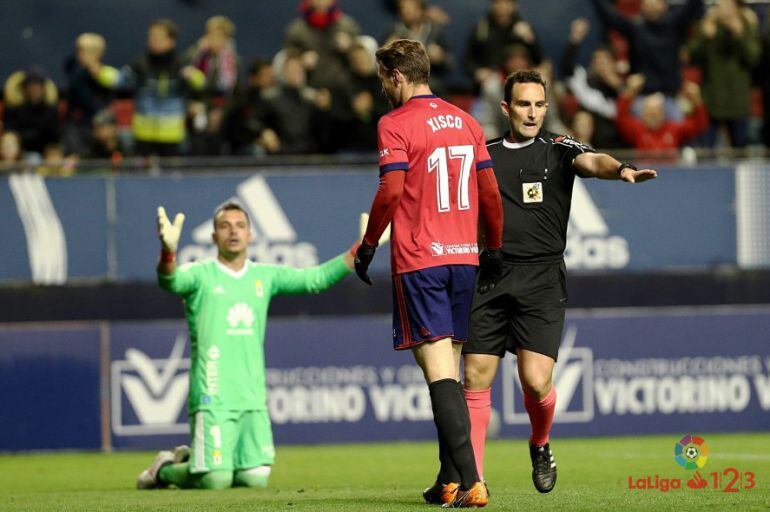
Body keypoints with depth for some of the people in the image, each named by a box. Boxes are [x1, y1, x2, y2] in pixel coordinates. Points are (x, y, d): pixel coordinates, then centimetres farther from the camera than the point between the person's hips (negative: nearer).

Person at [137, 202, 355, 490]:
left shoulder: (265, 276, 13)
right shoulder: (201, 274, -2)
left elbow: (316, 278, 9)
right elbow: (170, 281, -23)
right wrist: (168, 250, -45)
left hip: (253, 397, 5)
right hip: (213, 397, -5)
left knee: (256, 478, -1)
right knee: (215, 480, -13)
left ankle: (191, 461, 25)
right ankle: (165, 468, 17)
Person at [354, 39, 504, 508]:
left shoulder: (395, 125, -7)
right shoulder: (466, 122, 12)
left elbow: (391, 190, -15)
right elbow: (490, 191, 14)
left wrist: (368, 245, -4)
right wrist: (494, 249, 23)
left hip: (419, 259, -6)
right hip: (463, 257, 6)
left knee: (439, 371, -10)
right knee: (450, 370, 14)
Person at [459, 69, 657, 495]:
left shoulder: (558, 149, 5)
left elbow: (591, 161, -16)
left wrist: (621, 169, -38)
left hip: (541, 280, -2)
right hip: (489, 279, 2)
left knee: (536, 381, -12)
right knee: (475, 380, -3)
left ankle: (540, 445, 19)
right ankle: (472, 476, 7)